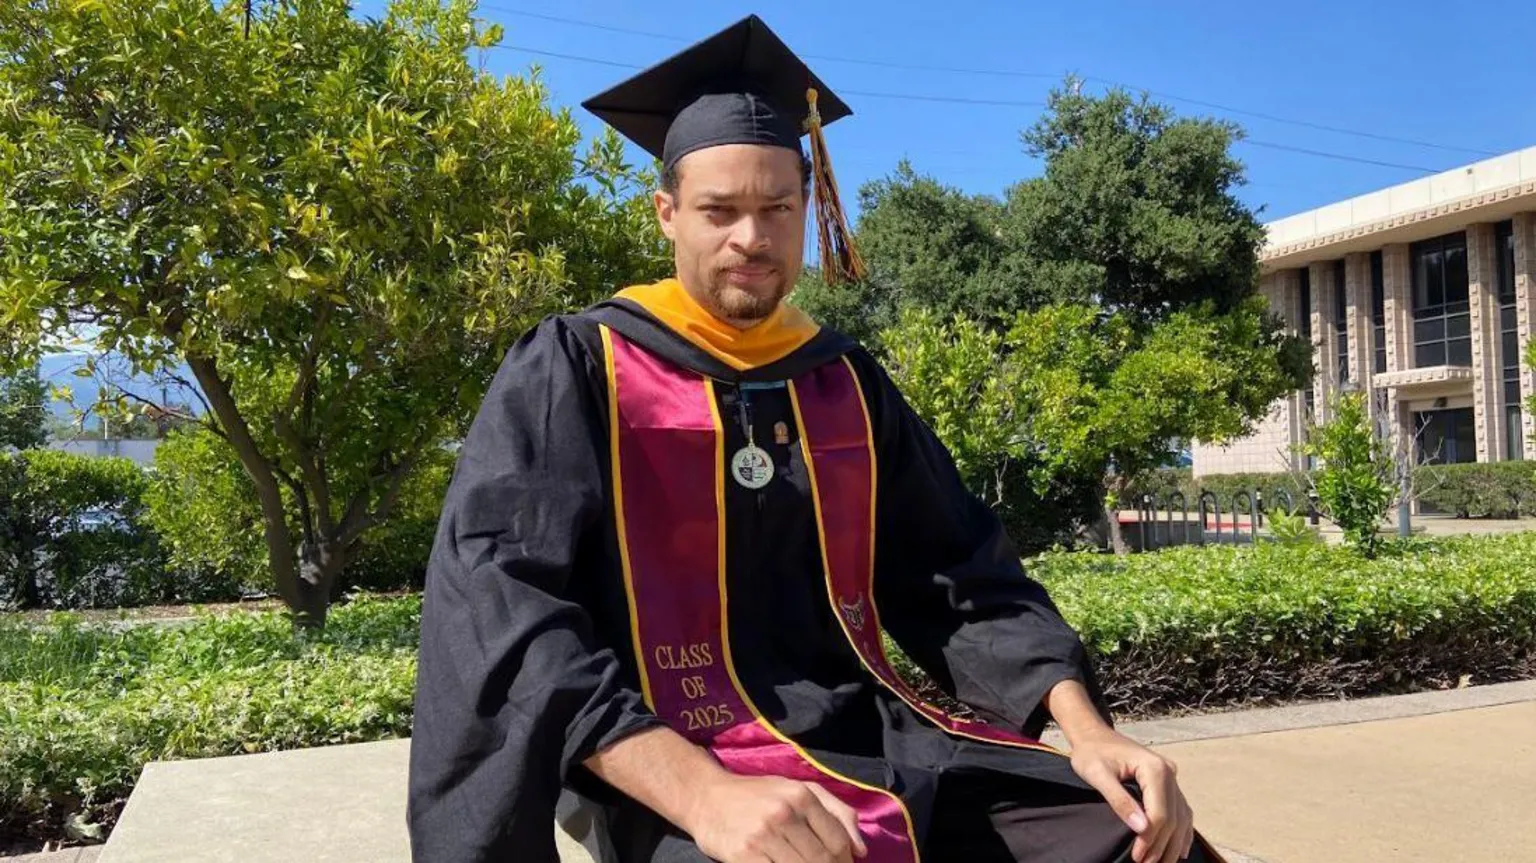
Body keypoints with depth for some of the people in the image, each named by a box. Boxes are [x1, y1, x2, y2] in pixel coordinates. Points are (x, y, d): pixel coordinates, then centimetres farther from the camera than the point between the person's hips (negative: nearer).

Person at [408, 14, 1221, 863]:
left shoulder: (846, 379, 12)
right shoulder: (574, 368, -2)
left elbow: (962, 573, 12)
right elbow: (499, 599, -14)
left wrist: (1084, 728, -6)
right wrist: (702, 791, -27)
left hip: (874, 739, 5)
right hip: (683, 769, -4)